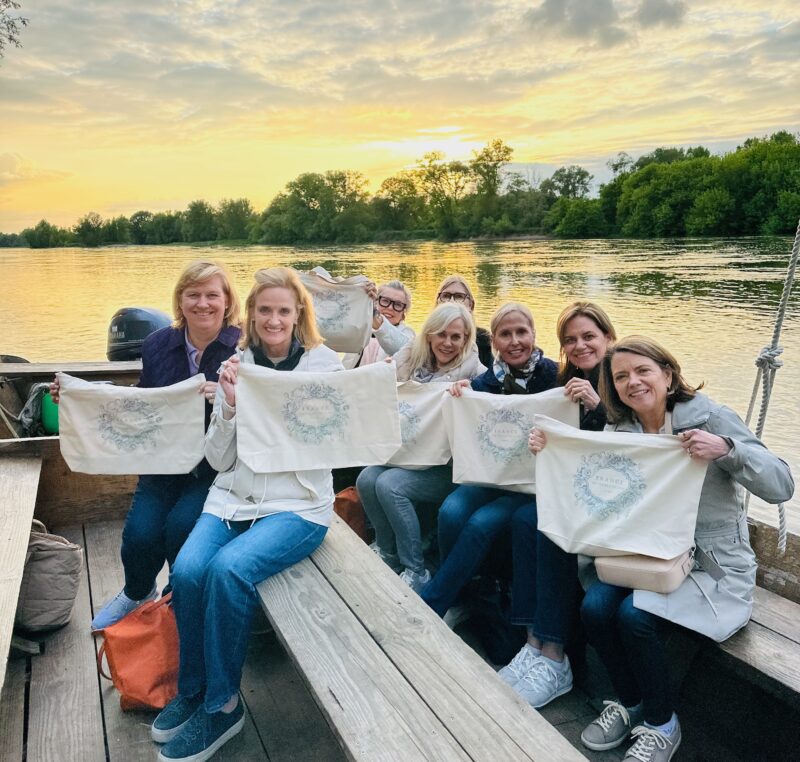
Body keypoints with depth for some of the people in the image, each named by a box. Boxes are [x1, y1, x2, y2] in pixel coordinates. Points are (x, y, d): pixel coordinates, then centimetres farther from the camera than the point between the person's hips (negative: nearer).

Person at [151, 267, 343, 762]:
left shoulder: (324, 364, -1)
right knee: (187, 571, -23)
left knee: (228, 569, -29)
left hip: (297, 503, -3)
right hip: (234, 497, 4)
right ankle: (193, 691, 5)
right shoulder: (238, 366, 7)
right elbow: (220, 460, 5)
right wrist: (230, 405, -11)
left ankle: (221, 704, -5)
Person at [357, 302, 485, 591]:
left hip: (449, 467, -5)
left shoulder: (475, 372, -10)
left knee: (389, 485, -25)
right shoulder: (414, 360, 5)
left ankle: (416, 572, -10)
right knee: (366, 479, -18)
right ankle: (388, 553, 4)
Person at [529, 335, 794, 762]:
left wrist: (726, 448, -35)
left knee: (634, 615, -25)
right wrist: (549, 451, -11)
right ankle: (628, 704, 10)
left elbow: (781, 486, -18)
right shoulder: (619, 430, 2)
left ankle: (661, 725, 3)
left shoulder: (710, 418, -13)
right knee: (595, 607, -20)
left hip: (712, 567, -4)